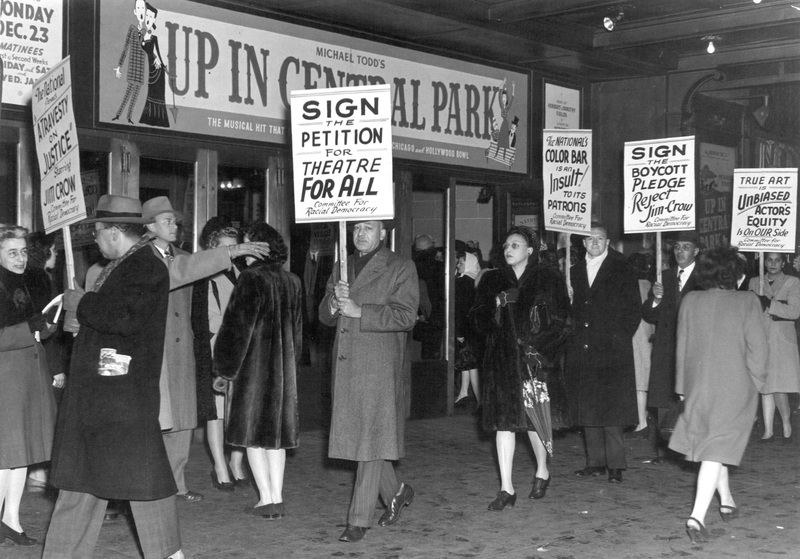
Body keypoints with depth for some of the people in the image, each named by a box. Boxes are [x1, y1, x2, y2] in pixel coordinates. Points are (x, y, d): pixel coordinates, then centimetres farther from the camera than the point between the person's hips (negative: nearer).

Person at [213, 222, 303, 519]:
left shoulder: (251, 279, -13)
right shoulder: (292, 282, 7)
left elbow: (236, 328, -13)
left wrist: (223, 370, -6)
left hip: (253, 365, -6)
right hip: (284, 367, 6)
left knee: (254, 432, 3)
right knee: (276, 431, 11)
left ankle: (266, 500, 3)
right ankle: (277, 499, 11)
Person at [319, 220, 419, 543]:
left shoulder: (400, 268, 0)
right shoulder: (342, 268, 19)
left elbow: (405, 316, -12)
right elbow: (325, 317, 16)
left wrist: (359, 311, -18)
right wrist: (334, 301, -7)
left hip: (379, 363, -6)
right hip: (346, 364, 6)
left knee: (371, 438, -6)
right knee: (355, 436, 10)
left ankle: (359, 519, -1)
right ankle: (395, 493, 31)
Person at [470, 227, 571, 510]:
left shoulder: (547, 279, 5)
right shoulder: (491, 280, 13)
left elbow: (560, 317, 2)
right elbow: (479, 320, 9)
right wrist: (496, 305, -11)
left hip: (535, 356, -2)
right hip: (501, 359, 2)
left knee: (534, 418, 0)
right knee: (504, 420, -3)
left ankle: (542, 471, 28)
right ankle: (506, 488, 1)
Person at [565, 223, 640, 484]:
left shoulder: (621, 270, 1)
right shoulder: (575, 271, 14)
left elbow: (634, 310, 1)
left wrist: (621, 337, -6)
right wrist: (573, 338, 7)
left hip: (612, 352, -5)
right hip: (581, 353, 5)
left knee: (611, 410, -6)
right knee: (587, 410, 7)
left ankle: (615, 465, 0)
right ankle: (596, 462, 15)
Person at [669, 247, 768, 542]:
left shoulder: (690, 301, 0)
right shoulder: (747, 302, -9)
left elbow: (682, 347, 5)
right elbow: (758, 347, -9)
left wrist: (683, 386, 14)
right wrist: (755, 381, 6)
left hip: (698, 386, 3)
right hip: (735, 386, -3)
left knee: (713, 445, 21)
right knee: (717, 449, -3)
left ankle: (726, 502, 35)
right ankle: (697, 516, -13)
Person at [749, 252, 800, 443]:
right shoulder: (755, 282, 13)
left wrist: (769, 304, -17)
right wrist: (781, 307, -11)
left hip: (782, 342, -3)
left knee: (778, 387, -10)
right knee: (765, 387, 4)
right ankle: (768, 431, 10)